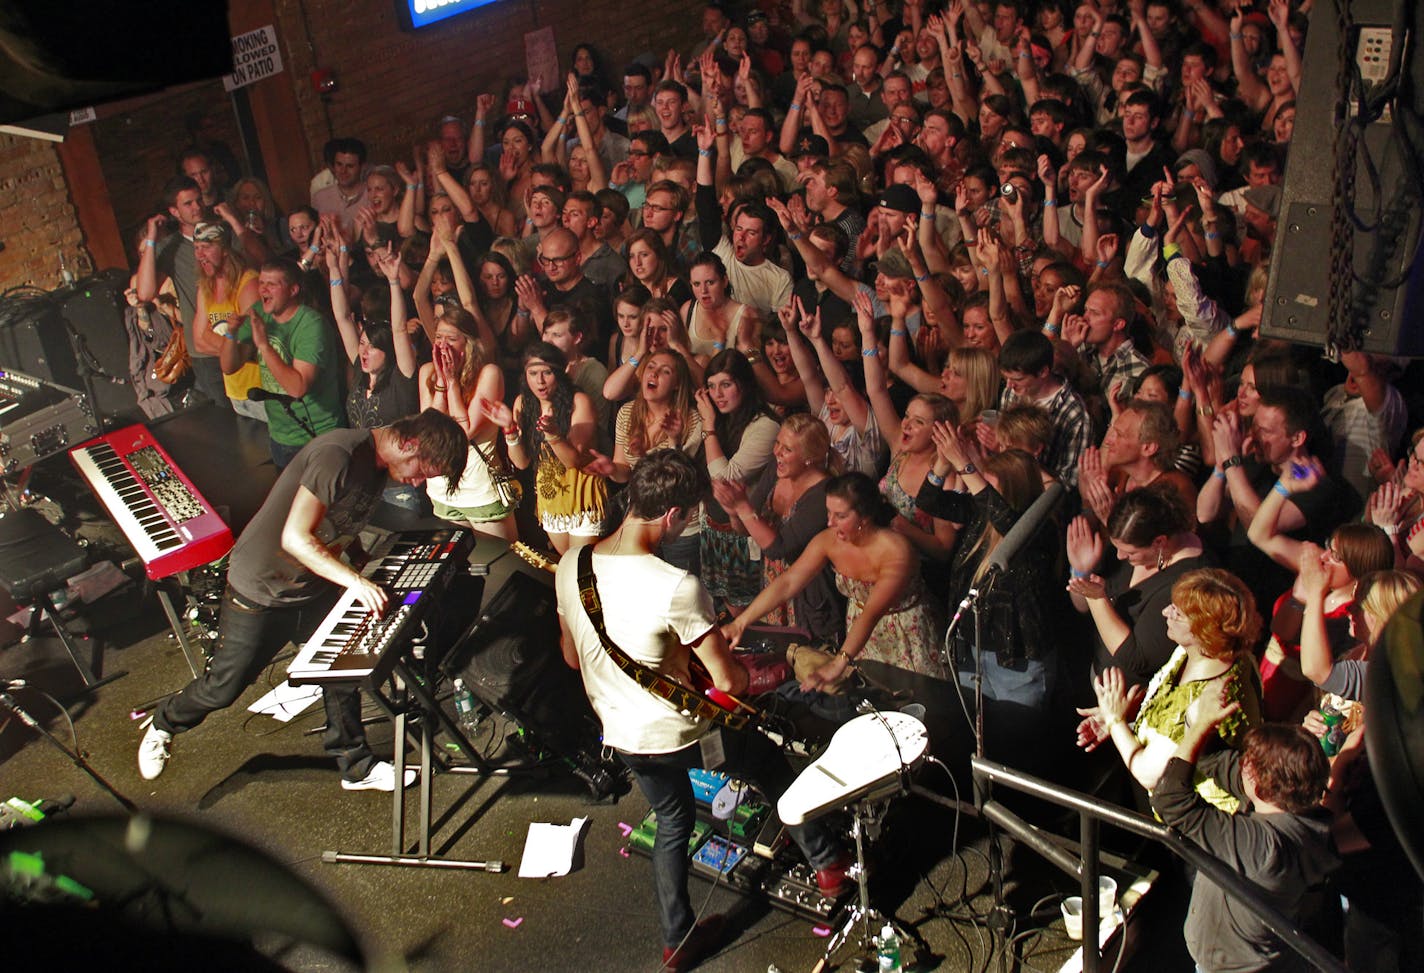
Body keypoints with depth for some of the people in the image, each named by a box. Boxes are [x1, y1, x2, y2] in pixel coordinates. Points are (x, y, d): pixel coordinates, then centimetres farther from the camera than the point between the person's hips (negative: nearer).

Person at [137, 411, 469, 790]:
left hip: (315, 588, 8)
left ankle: (357, 767, 23)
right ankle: (164, 724, 35)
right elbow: (295, 537, -33)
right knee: (224, 688, 6)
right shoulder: (337, 454, -31)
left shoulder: (378, 464, -1)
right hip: (261, 587, -8)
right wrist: (354, 579, -38)